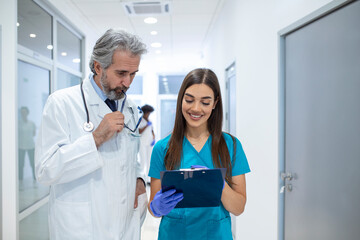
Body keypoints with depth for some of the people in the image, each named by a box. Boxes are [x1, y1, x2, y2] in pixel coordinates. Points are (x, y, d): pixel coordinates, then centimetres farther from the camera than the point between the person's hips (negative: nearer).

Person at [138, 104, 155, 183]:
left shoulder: (150, 121, 13)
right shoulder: (139, 121, -4)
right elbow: (139, 132, -13)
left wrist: (153, 139, 0)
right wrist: (146, 125, -18)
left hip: (150, 143, 5)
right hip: (142, 143, -5)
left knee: (149, 160, 3)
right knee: (143, 161, -8)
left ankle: (148, 179, 10)